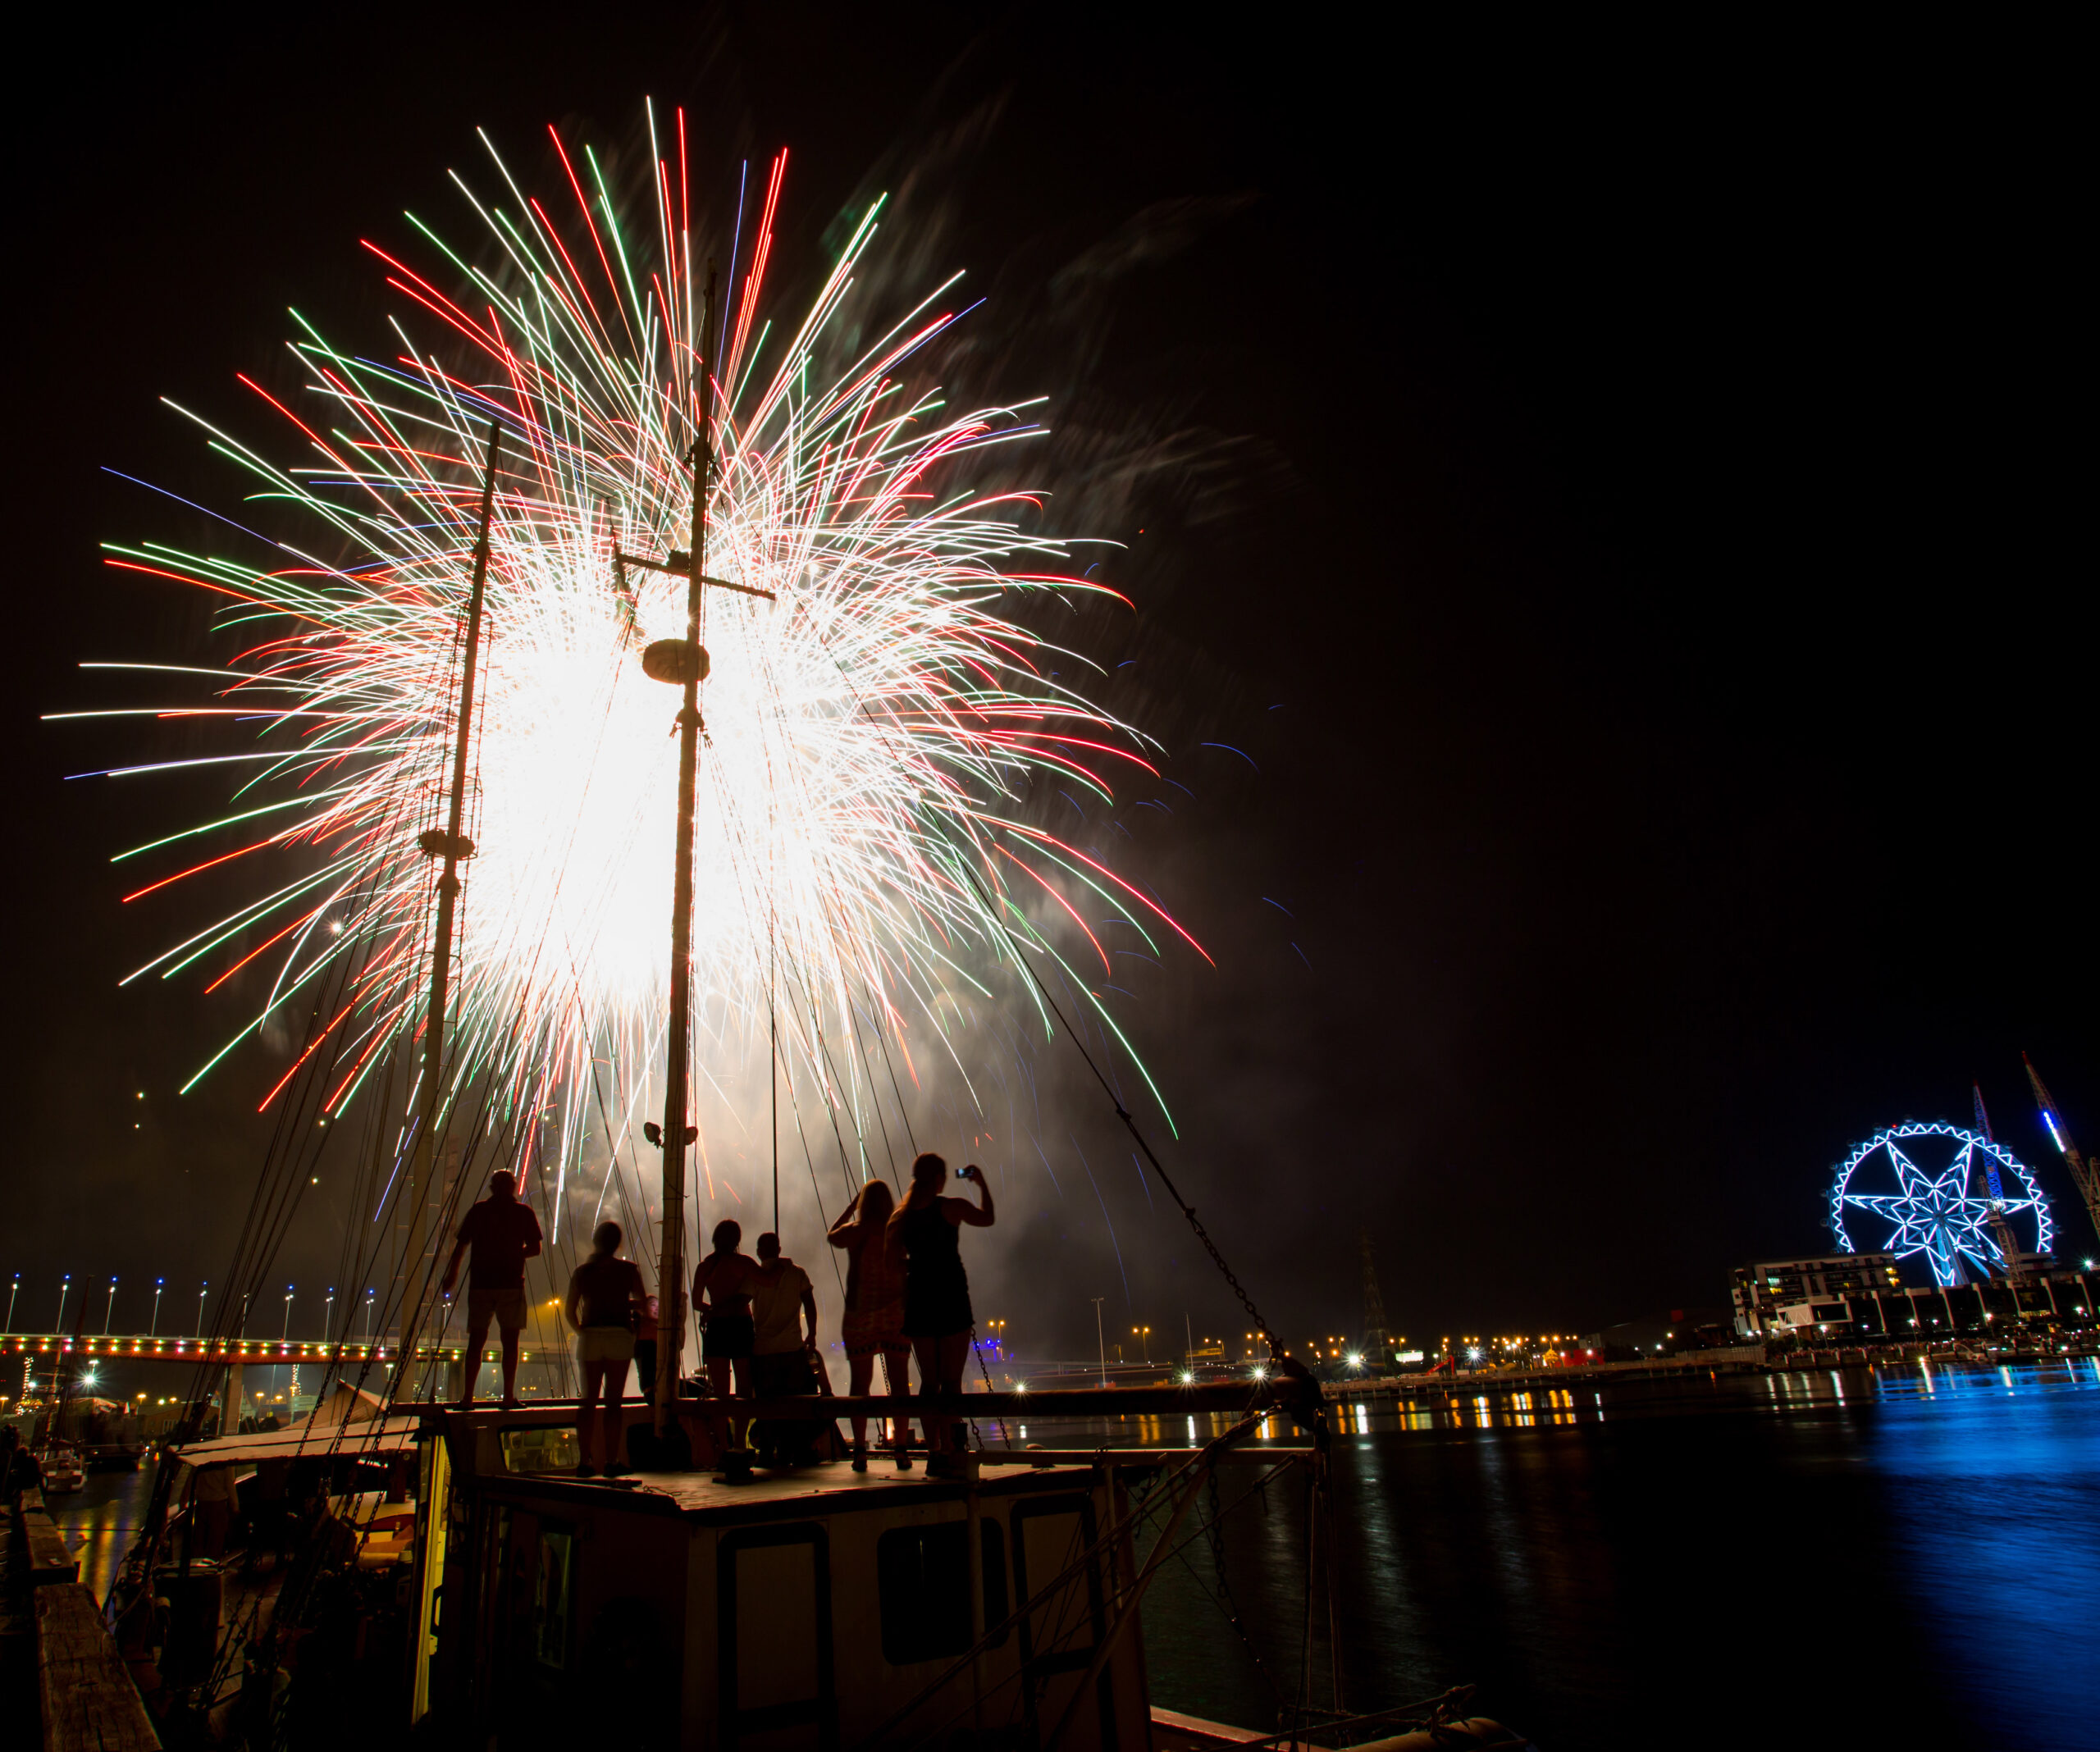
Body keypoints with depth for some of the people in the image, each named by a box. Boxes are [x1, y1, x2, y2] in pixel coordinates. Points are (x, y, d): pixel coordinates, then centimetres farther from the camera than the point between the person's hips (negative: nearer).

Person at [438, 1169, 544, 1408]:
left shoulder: (478, 1211, 6)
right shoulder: (524, 1212, 3)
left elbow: (460, 1245, 5)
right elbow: (535, 1249, 2)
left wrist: (452, 1274, 19)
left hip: (481, 1283, 1)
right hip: (511, 1283, -1)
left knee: (476, 1339, 8)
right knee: (510, 1340, 4)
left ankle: (467, 1397, 5)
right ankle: (508, 1397, 2)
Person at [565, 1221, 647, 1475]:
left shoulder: (581, 1271, 6)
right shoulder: (628, 1269, 1)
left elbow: (569, 1310, 7)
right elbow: (642, 1301, 11)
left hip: (590, 1337, 2)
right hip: (619, 1336, -2)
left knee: (588, 1401, 8)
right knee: (614, 1402, 1)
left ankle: (584, 1461, 5)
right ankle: (611, 1461, 0)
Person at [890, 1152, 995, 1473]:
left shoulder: (903, 1214, 5)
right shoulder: (952, 1207, -7)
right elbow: (987, 1218, 11)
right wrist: (982, 1184, 24)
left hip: (918, 1299, 4)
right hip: (951, 1300, -4)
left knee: (929, 1380, 11)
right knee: (951, 1380, -2)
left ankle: (935, 1452, 12)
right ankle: (949, 1451, -7)